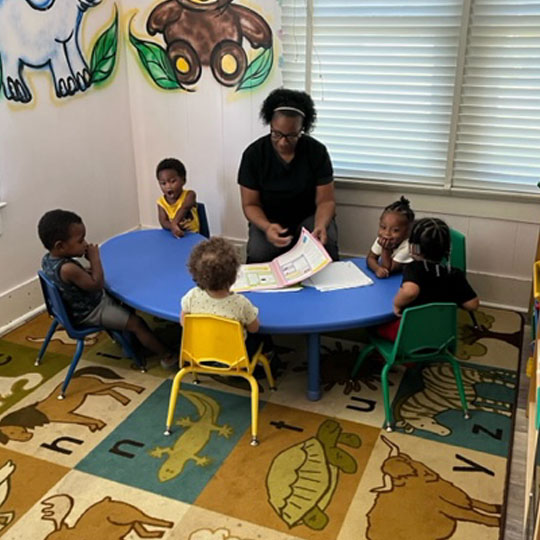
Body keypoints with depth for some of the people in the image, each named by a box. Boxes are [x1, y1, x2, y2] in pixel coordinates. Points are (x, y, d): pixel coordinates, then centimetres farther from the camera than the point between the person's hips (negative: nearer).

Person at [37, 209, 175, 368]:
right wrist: (95, 259, -20)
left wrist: (88, 271, -5)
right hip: (91, 313, -9)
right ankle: (168, 356, 7)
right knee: (136, 323, -3)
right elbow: (96, 285, -26)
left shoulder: (47, 259, -9)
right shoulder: (68, 269, -38)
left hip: (76, 308, 9)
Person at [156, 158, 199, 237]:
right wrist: (173, 227, -33)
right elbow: (163, 222, -10)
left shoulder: (189, 195, -4)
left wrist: (174, 222, -42)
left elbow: (185, 207, -24)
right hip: (172, 235, 2)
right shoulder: (161, 202, 3)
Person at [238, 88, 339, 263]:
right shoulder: (253, 154, -13)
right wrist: (266, 227, -32)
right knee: (258, 254, -31)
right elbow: (250, 204, -9)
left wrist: (321, 225, -34)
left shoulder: (317, 151, -12)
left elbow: (325, 200, -10)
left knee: (326, 245, -31)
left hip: (309, 216, 1)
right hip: (268, 219, 0)